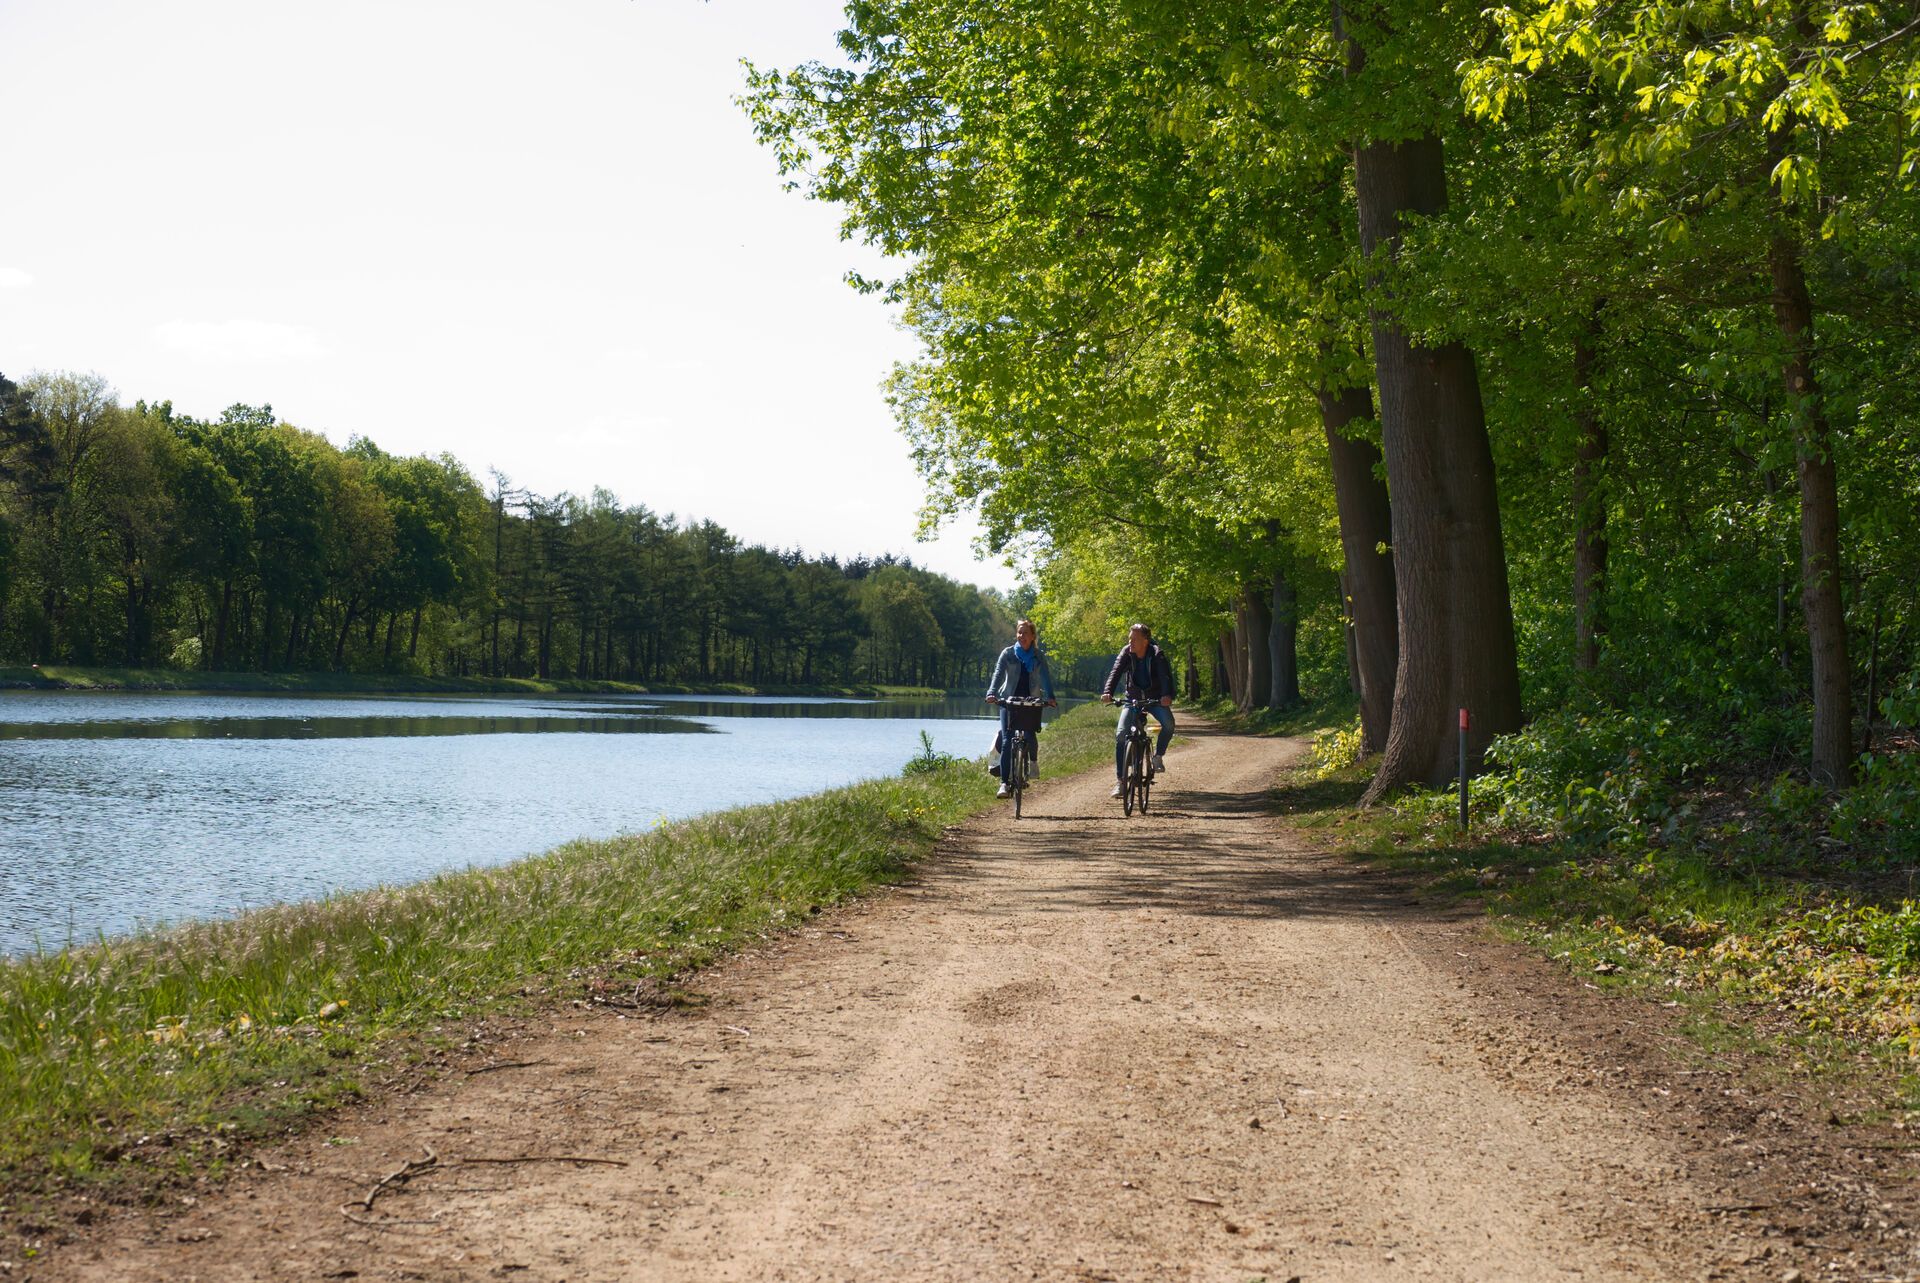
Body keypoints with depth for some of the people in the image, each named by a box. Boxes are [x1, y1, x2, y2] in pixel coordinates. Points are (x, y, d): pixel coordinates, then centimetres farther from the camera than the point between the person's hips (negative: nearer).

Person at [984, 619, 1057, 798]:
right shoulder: (1008, 653, 1)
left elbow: (1045, 677, -7)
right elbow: (998, 674, -11)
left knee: (1030, 736, -11)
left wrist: (1050, 697, -25)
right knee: (1007, 740, -11)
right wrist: (992, 693, -28)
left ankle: (1033, 761, 24)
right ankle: (1004, 782, -12)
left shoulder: (1038, 656, 4)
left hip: (1031, 702, 1)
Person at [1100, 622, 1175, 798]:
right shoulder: (1126, 653, -12)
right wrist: (1107, 692, -44)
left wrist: (1168, 695, -53)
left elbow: (1165, 676, -33)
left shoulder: (1157, 655, -19)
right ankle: (1120, 780, -9)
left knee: (1168, 723, -30)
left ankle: (1158, 756, -2)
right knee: (1121, 734, -15)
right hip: (1132, 698, 2)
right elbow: (1116, 672, -25)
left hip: (1155, 699, -2)